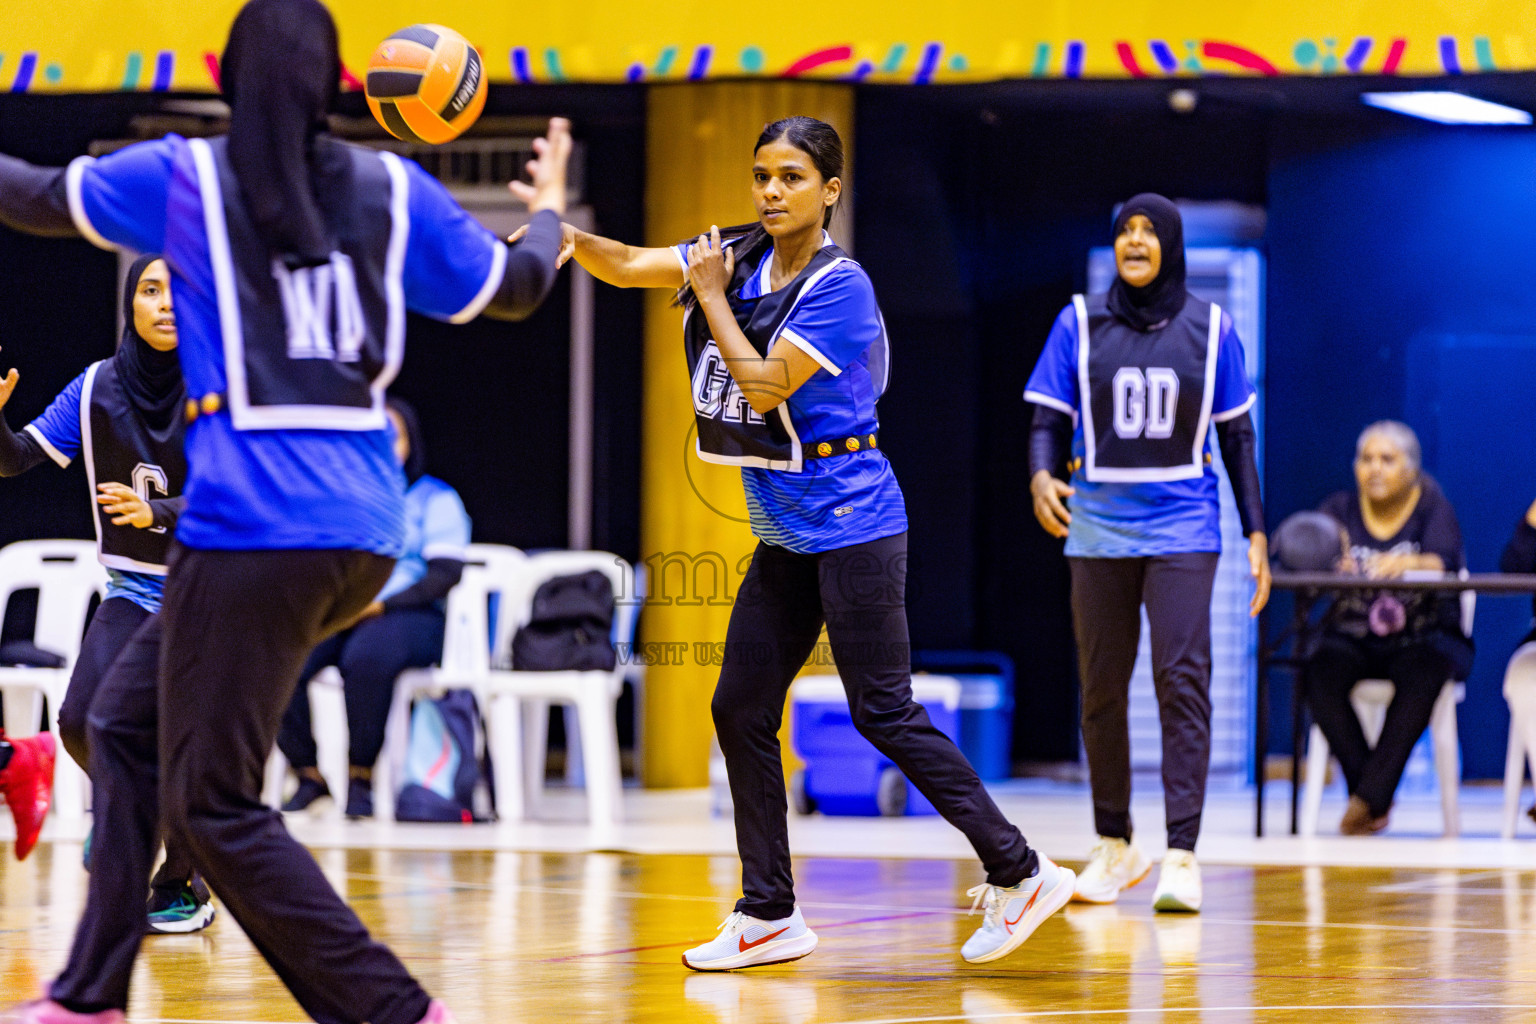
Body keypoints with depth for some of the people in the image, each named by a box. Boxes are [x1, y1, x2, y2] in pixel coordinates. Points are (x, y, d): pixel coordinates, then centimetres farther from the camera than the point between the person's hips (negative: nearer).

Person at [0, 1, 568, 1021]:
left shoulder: (183, 176, 0)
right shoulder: (393, 190, 8)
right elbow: (517, 289, 21)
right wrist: (548, 212, 42)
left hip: (253, 529, -6)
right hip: (365, 534, 6)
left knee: (213, 804, -2)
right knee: (126, 724, 20)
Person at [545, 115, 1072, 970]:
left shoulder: (839, 286, -14)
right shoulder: (740, 256, 7)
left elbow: (764, 386, -19)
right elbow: (626, 266, 2)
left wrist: (711, 298, -9)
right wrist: (566, 235, -16)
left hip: (848, 522, -8)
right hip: (785, 534, 8)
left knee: (884, 713, -9)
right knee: (741, 713, 6)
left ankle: (1020, 873, -2)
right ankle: (770, 916, 13)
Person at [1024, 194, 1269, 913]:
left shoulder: (1210, 328, 4)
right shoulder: (1081, 322, 3)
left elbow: (1237, 437, 8)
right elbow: (1049, 420, 3)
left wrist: (1256, 533, 3)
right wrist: (1041, 477, -19)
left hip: (1182, 524, -1)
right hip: (1098, 524, 1)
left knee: (1183, 678, -13)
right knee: (1101, 687, 5)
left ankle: (1181, 856, -14)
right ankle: (1114, 845, 20)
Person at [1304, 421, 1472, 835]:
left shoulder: (1433, 508, 0)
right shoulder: (1340, 509, 7)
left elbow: (1447, 561, -20)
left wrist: (1410, 563, -43)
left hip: (1425, 637, -2)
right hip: (1352, 637, 2)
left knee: (1422, 674, -36)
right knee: (1321, 674, -30)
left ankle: (1368, 797, -32)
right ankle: (1375, 801, -26)